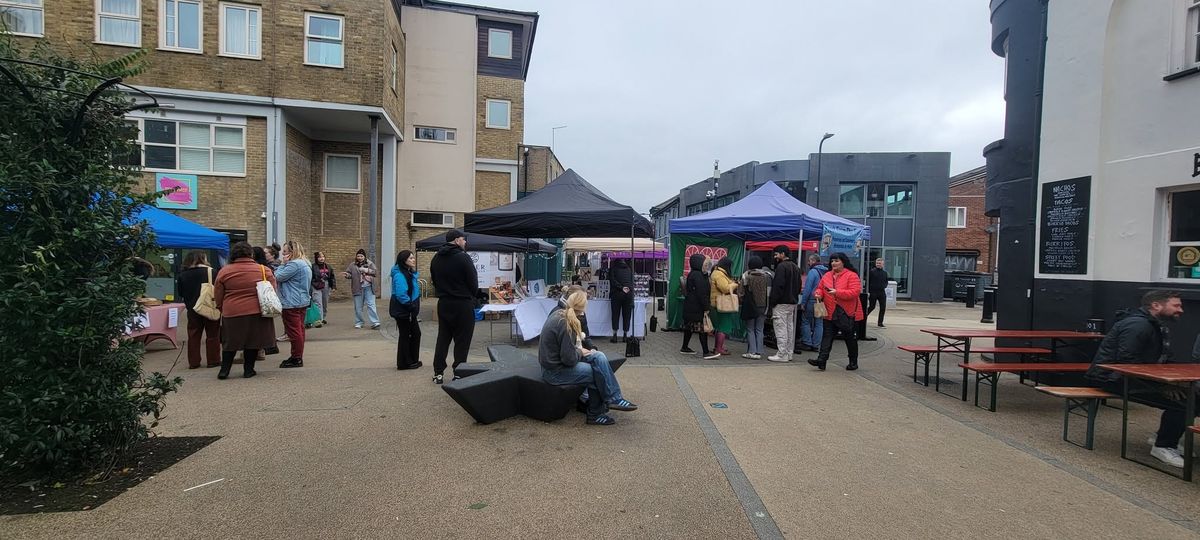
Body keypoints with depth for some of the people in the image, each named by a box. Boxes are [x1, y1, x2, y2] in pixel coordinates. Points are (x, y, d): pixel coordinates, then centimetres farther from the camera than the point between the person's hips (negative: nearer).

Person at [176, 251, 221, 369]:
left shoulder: (182, 276, 0)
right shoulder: (212, 272, -12)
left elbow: (181, 294, 9)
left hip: (192, 310, 3)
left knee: (193, 336, 12)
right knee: (213, 335, 6)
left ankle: (193, 362, 14)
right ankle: (213, 360, 9)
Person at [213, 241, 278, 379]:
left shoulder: (224, 271, -1)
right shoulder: (264, 270, -3)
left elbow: (218, 297, 6)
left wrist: (222, 309, 21)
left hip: (232, 313, 1)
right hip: (257, 312, 0)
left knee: (230, 342, 15)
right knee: (252, 342, 10)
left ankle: (224, 369, 17)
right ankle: (248, 370, 16)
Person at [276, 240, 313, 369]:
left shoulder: (294, 264, -19)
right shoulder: (304, 263, 14)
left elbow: (278, 277, -15)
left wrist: (282, 263, -7)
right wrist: (284, 263, 9)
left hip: (292, 303, -10)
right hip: (302, 301, 11)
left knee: (294, 330, -4)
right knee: (299, 329, 14)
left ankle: (296, 359, 2)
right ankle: (298, 357, 22)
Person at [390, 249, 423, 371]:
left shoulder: (410, 273, 11)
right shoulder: (400, 275, -20)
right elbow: (401, 295, -27)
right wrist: (411, 306, -20)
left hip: (409, 311, 9)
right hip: (402, 312, -9)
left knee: (416, 333, 15)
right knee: (405, 335, 1)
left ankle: (413, 360, 26)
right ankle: (404, 363, 13)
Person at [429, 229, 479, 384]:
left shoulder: (436, 258, 7)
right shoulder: (463, 257, -15)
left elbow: (434, 280, 13)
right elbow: (474, 283, -13)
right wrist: (470, 296, 6)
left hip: (443, 303, 7)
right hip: (462, 304, -6)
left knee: (443, 337, 14)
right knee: (462, 340, 2)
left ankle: (438, 373, 18)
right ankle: (459, 374, 6)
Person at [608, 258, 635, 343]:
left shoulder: (614, 268, 4)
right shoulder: (629, 269, 13)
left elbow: (612, 281, -7)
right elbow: (632, 281, 12)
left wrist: (621, 288, -8)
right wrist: (628, 288, 8)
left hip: (617, 294, -2)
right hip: (629, 294, 2)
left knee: (615, 314, 4)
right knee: (627, 315, 7)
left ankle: (615, 335, -1)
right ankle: (626, 335, 7)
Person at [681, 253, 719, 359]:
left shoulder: (692, 274, 16)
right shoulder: (697, 275, -17)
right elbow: (701, 293, -20)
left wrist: (706, 305, 22)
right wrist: (705, 307, -17)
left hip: (690, 307, 11)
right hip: (696, 308, -11)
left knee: (689, 327, 17)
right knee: (703, 328, -9)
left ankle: (684, 348, 26)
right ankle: (705, 353, -8)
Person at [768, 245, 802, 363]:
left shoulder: (781, 266, -14)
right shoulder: (796, 267, 16)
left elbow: (778, 286, -19)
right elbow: (799, 286, 20)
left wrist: (773, 302, -15)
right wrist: (794, 297, 20)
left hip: (781, 303, -9)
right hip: (792, 302, 9)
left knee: (781, 328, -6)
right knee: (790, 328, 12)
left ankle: (782, 354, -5)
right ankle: (788, 354, 18)